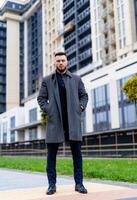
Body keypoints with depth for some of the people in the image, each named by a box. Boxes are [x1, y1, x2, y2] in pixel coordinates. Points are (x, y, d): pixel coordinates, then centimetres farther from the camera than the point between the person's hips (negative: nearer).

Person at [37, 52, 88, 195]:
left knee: (77, 153, 2)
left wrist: (80, 108, 1)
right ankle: (52, 184, 12)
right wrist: (47, 110, -3)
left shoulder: (76, 79, 12)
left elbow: (84, 95, 16)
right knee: (51, 154, 2)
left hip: (73, 121, 1)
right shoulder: (47, 80, 9)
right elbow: (41, 98, 10)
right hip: (54, 121, 0)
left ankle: (79, 183, 12)